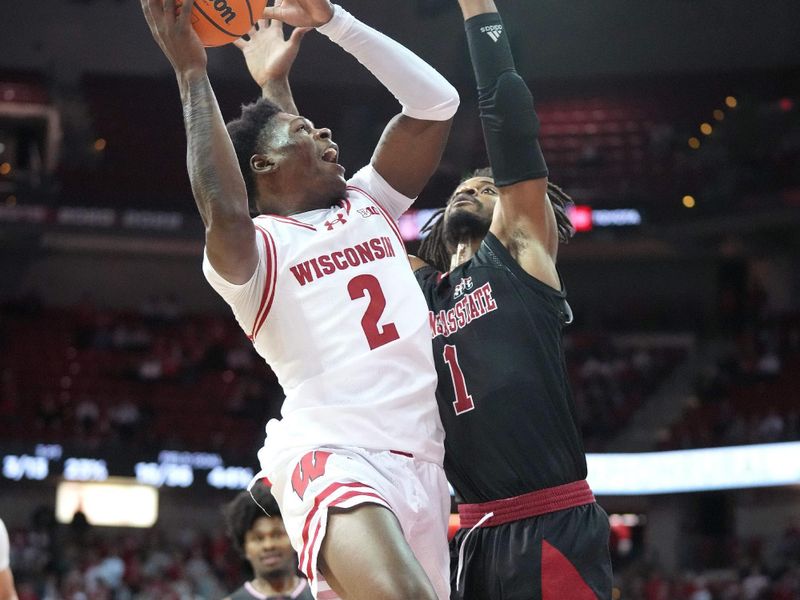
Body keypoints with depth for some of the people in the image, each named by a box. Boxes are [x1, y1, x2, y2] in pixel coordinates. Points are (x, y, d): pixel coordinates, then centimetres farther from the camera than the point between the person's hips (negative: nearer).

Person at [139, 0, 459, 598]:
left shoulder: (369, 206, 20)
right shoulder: (250, 249, 2)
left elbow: (436, 102, 11)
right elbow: (225, 213, -23)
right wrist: (192, 72, -16)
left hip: (419, 460, 7)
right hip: (332, 457, -7)